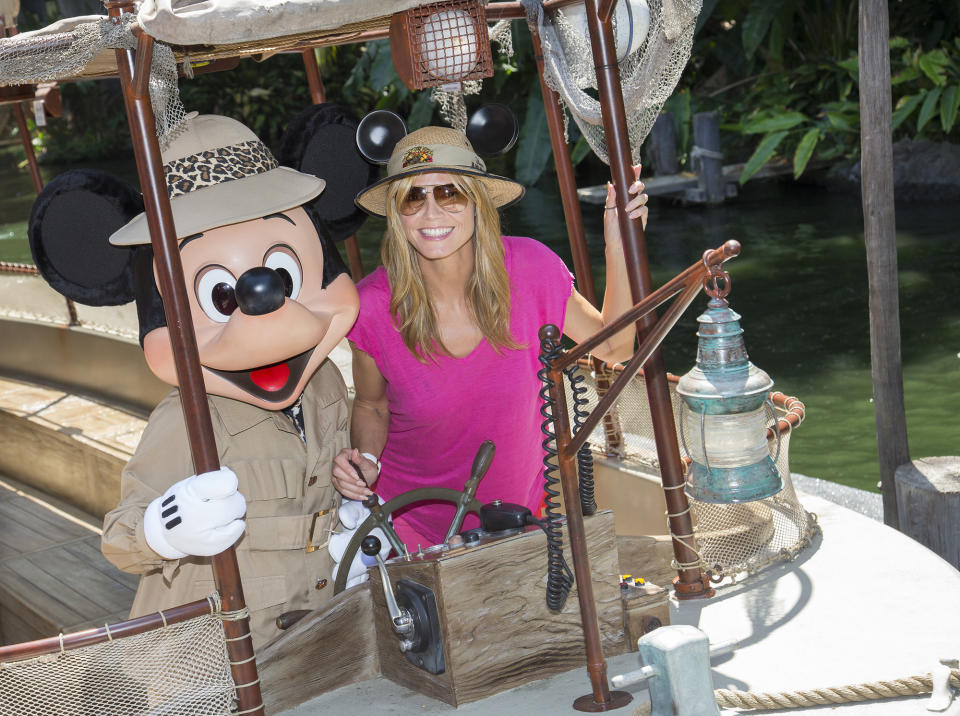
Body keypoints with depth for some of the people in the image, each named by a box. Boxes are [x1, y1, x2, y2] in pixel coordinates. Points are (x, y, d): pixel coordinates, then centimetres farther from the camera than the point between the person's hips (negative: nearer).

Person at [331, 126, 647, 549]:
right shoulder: (373, 306, -21)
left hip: (519, 514, 2)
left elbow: (614, 347, -3)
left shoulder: (528, 268, -19)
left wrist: (617, 249, -16)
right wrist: (364, 459, -22)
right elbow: (371, 407, -1)